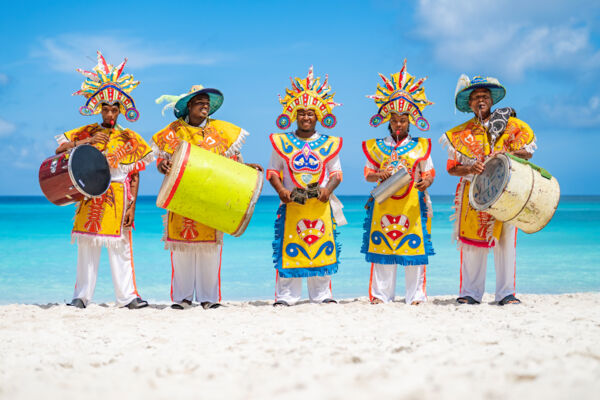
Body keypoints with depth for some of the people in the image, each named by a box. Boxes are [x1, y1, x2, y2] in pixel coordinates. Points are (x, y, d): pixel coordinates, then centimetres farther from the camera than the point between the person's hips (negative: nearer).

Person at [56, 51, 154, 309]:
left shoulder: (129, 139, 7)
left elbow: (135, 176, 5)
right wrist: (87, 141, -10)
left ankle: (127, 296, 1)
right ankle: (82, 296, 6)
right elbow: (59, 151, 0)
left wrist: (132, 205, -3)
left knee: (120, 248, -2)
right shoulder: (86, 133, 8)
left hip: (118, 200, -1)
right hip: (91, 198, 1)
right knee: (87, 247, 1)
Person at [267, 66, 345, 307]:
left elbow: (336, 172, 9)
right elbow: (273, 171, 7)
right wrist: (280, 190, -10)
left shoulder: (329, 144, 8)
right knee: (289, 250, -4)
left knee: (322, 248, 2)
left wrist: (328, 189, -9)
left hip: (321, 205, 1)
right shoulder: (282, 143, 6)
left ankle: (321, 295, 11)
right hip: (291, 204, -1)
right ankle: (286, 296, 2)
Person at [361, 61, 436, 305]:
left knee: (414, 246, -4)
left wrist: (426, 182, -15)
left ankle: (415, 294, 3)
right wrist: (378, 176, -11)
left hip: (412, 203, -1)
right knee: (381, 247, 0)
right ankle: (381, 294, 7)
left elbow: (429, 172, 7)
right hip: (383, 203, 1)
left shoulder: (420, 146, 8)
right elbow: (368, 173, 10)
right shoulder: (377, 147, 11)